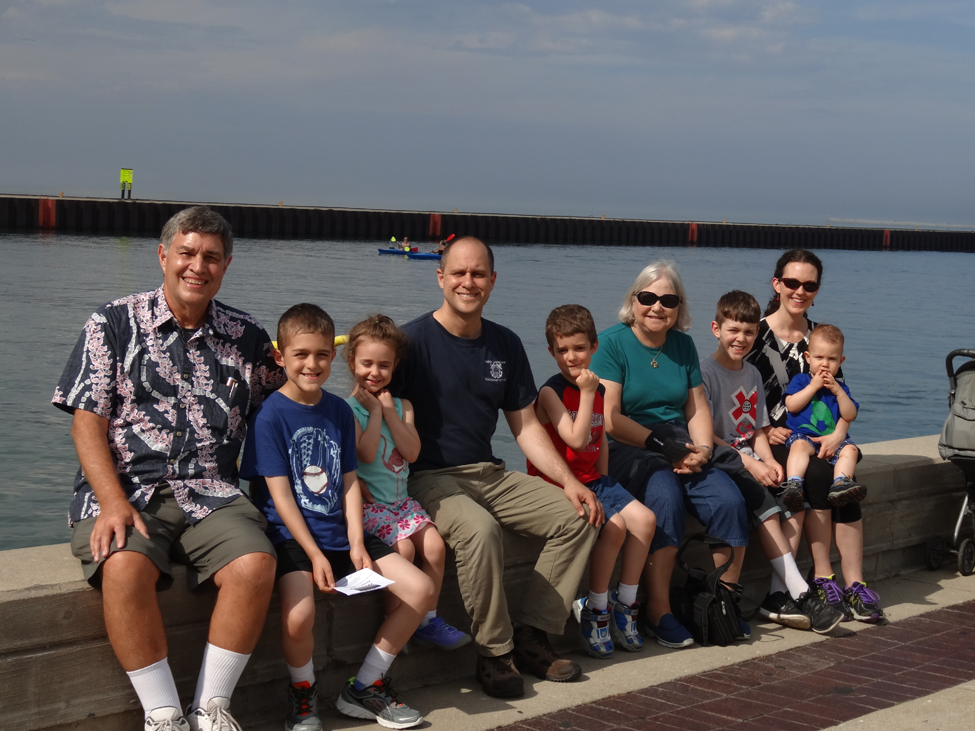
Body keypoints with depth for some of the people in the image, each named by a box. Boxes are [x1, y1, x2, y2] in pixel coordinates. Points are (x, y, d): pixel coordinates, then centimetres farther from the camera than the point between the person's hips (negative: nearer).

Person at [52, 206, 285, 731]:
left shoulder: (247, 337, 13)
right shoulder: (115, 323, 5)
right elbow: (87, 423, -1)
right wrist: (114, 504, -13)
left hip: (211, 492, 2)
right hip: (126, 490, -2)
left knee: (255, 564, -27)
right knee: (124, 567, -33)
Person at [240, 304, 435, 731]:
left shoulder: (339, 411, 10)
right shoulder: (271, 415, -8)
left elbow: (348, 482, 10)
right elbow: (279, 493, -11)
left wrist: (356, 544, -3)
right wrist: (314, 555, -16)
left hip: (338, 533, 6)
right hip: (291, 536, -6)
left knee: (420, 589, -4)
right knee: (298, 616, -32)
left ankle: (364, 688, 9)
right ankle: (302, 691, 2)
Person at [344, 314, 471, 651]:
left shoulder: (401, 405, 9)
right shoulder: (348, 408, -7)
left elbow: (412, 452, -5)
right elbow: (365, 454, -20)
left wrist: (389, 410, -9)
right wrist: (374, 411, -14)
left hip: (400, 498, 6)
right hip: (367, 502, -6)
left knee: (434, 544, -12)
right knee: (404, 548, -23)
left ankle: (427, 620, 0)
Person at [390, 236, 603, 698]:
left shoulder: (506, 345, 10)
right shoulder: (413, 340, -9)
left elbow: (526, 426, 13)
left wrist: (568, 481, 0)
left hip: (489, 474, 7)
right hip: (430, 479, -7)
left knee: (578, 517, -7)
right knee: (479, 529, -35)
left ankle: (531, 634, -2)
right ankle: (494, 654, -19)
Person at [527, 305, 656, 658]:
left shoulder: (598, 390, 12)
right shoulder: (551, 392, -10)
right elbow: (576, 439, -21)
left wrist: (604, 483, 13)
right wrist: (586, 393, -17)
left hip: (593, 480, 7)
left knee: (644, 518, -14)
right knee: (614, 526, -26)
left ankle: (624, 603, 0)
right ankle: (595, 609, -9)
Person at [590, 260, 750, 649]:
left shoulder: (683, 344, 15)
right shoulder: (612, 342, -4)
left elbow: (697, 408, 14)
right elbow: (610, 418, -11)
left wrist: (702, 449, -5)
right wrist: (662, 445, -16)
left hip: (682, 450, 5)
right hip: (626, 452, -5)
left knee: (729, 499, -21)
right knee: (665, 498, -34)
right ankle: (658, 612, -28)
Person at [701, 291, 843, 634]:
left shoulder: (752, 374, 16)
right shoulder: (705, 372, -7)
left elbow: (758, 430, 16)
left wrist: (769, 461, -5)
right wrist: (749, 463, -20)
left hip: (751, 462, 7)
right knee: (765, 505, -29)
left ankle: (778, 596, -19)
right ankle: (802, 595, -27)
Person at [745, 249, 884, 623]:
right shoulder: (756, 333, -1)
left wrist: (837, 434, -12)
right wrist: (764, 430, -17)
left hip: (814, 441, 4)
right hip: (769, 440, -4)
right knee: (818, 476, -30)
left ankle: (854, 584, -24)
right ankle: (823, 577, -20)